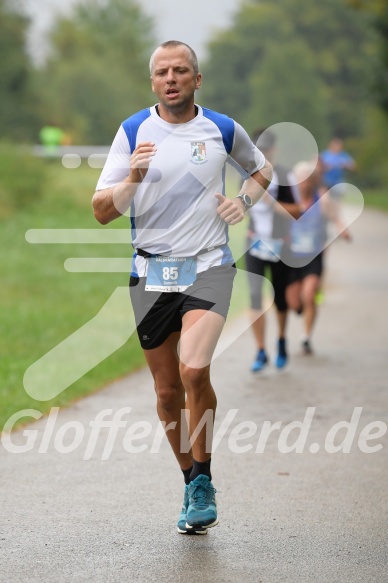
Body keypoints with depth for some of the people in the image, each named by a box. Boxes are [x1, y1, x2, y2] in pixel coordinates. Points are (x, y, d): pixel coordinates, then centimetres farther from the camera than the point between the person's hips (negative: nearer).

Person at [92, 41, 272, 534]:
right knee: (168, 392, 6)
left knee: (194, 369, -24)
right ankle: (191, 484, 26)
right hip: (151, 273, 2)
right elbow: (102, 211, -1)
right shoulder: (133, 132, 2)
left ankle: (203, 480, -6)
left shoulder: (223, 130, 4)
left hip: (209, 267, -2)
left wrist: (244, 199, 4)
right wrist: (132, 179, -20)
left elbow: (262, 169, 24)